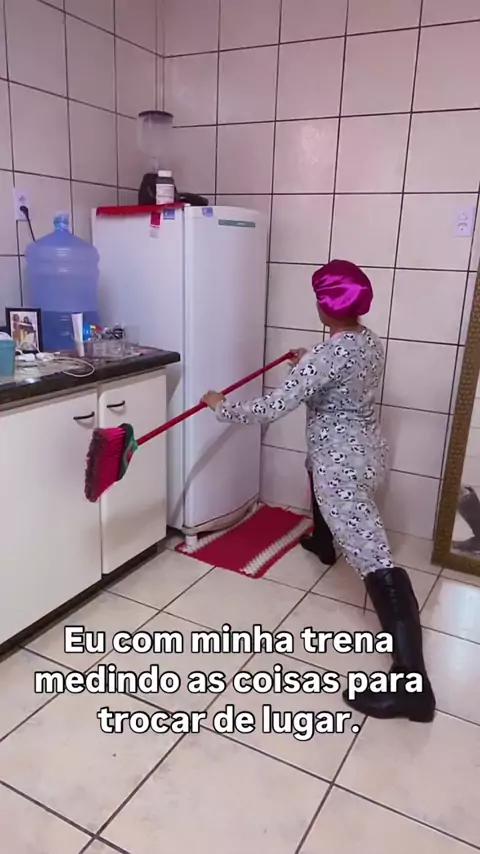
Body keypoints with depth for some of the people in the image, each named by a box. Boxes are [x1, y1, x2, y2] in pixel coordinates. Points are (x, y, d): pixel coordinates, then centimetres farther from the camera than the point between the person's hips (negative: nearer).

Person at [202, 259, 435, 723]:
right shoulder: (371, 342, 3)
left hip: (342, 463, -10)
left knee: (375, 560, -15)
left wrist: (222, 408, -10)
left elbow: (273, 407, -26)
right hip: (367, 451, 10)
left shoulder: (328, 354, -25)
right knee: (320, 480, 42)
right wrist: (306, 363, 40)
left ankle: (411, 683, -14)